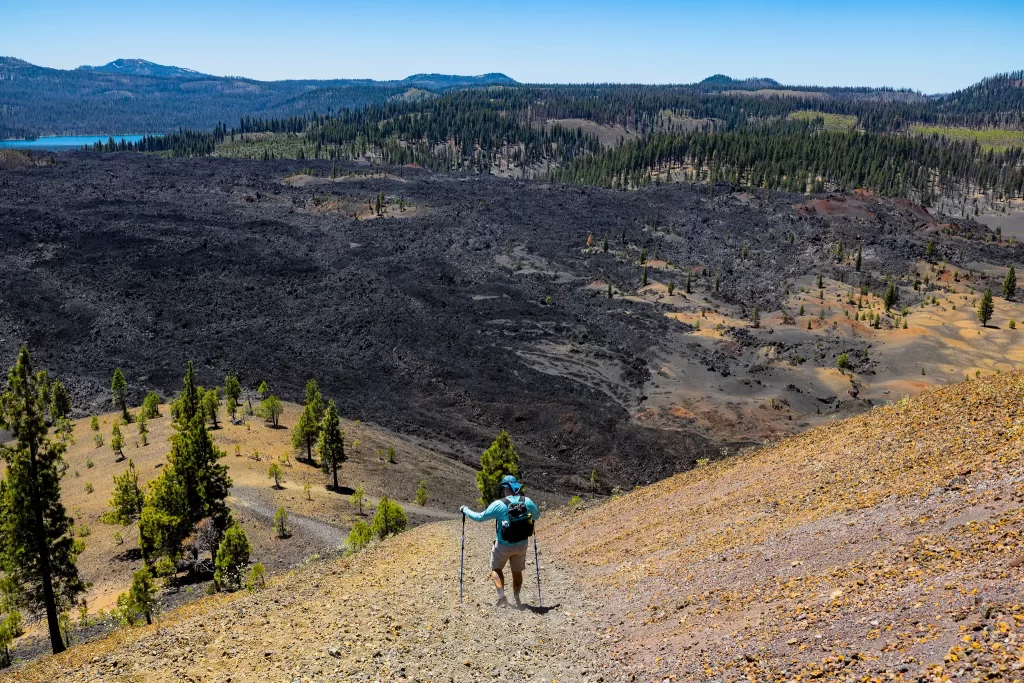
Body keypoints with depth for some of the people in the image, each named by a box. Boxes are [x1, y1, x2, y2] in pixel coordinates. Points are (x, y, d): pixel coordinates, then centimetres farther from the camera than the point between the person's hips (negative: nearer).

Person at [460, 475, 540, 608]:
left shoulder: (499, 504, -19)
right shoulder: (527, 502, -9)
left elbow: (480, 517, -12)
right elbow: (537, 516, 10)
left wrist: (465, 510, 3)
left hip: (504, 546, -3)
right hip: (522, 545, 3)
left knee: (496, 569, 17)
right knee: (517, 571, 22)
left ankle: (502, 597, 4)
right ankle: (517, 599, 25)